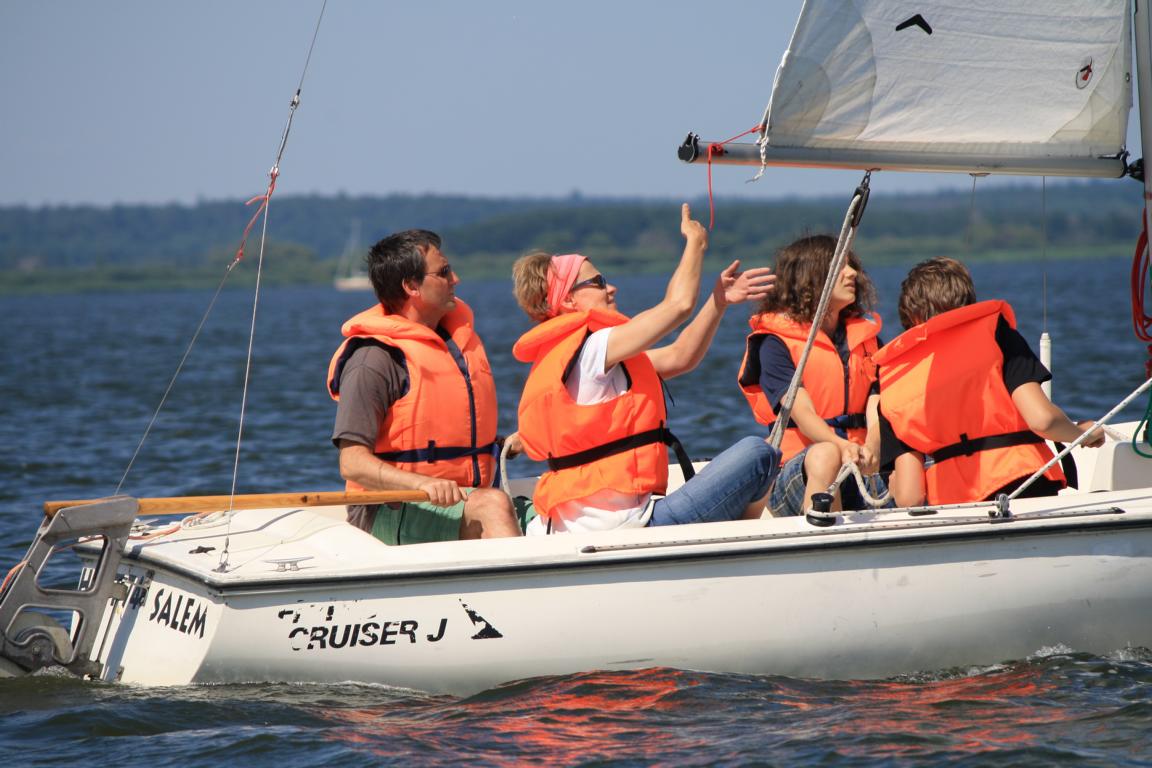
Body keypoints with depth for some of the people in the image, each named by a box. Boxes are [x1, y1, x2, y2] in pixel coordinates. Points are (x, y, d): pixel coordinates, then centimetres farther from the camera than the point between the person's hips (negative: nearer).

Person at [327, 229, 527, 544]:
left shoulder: (459, 333, 18)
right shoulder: (374, 359, -10)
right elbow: (353, 463, -19)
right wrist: (421, 483, -34)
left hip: (463, 500, 8)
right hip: (392, 514, -8)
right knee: (493, 505, -33)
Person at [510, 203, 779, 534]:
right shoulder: (589, 350, -12)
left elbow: (679, 358, 18)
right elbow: (678, 305, -13)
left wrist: (720, 299, 11)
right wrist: (696, 242, 4)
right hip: (624, 521, -11)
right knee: (757, 454, -3)